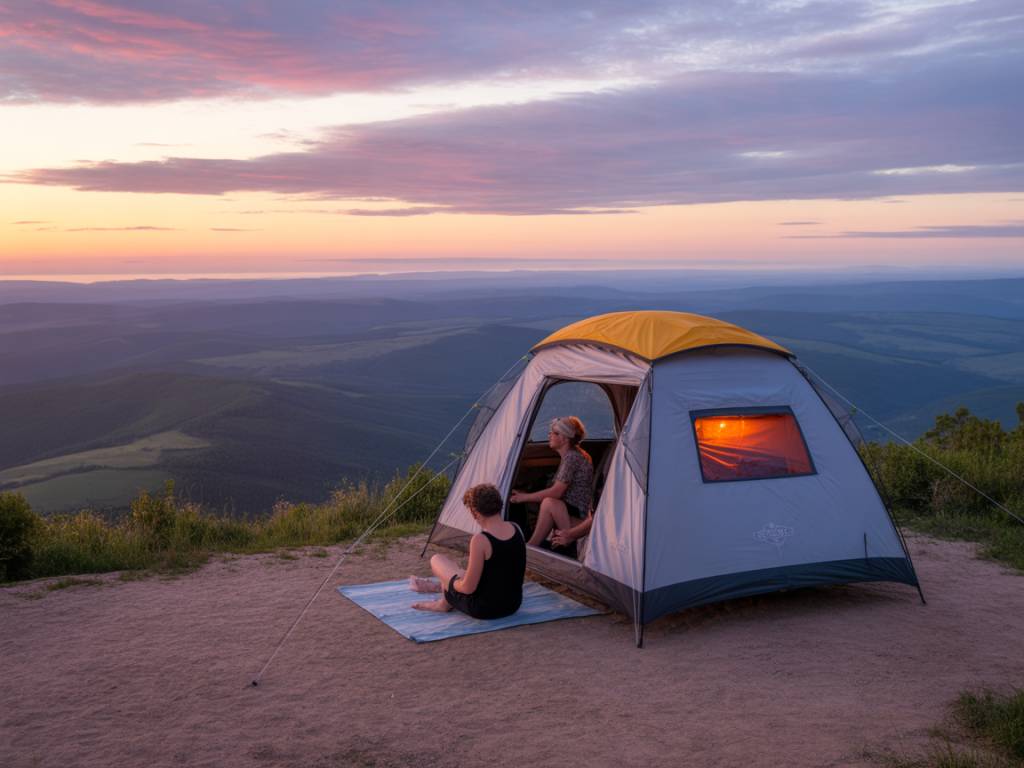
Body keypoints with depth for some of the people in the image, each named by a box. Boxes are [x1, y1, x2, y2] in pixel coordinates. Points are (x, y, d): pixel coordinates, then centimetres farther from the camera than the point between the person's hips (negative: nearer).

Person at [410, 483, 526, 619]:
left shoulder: (480, 540, -25)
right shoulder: (516, 530, -4)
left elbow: (468, 588, -19)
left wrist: (453, 583, 4)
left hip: (484, 609, -6)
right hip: (513, 604, 6)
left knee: (437, 560, 14)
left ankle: (444, 603, 31)